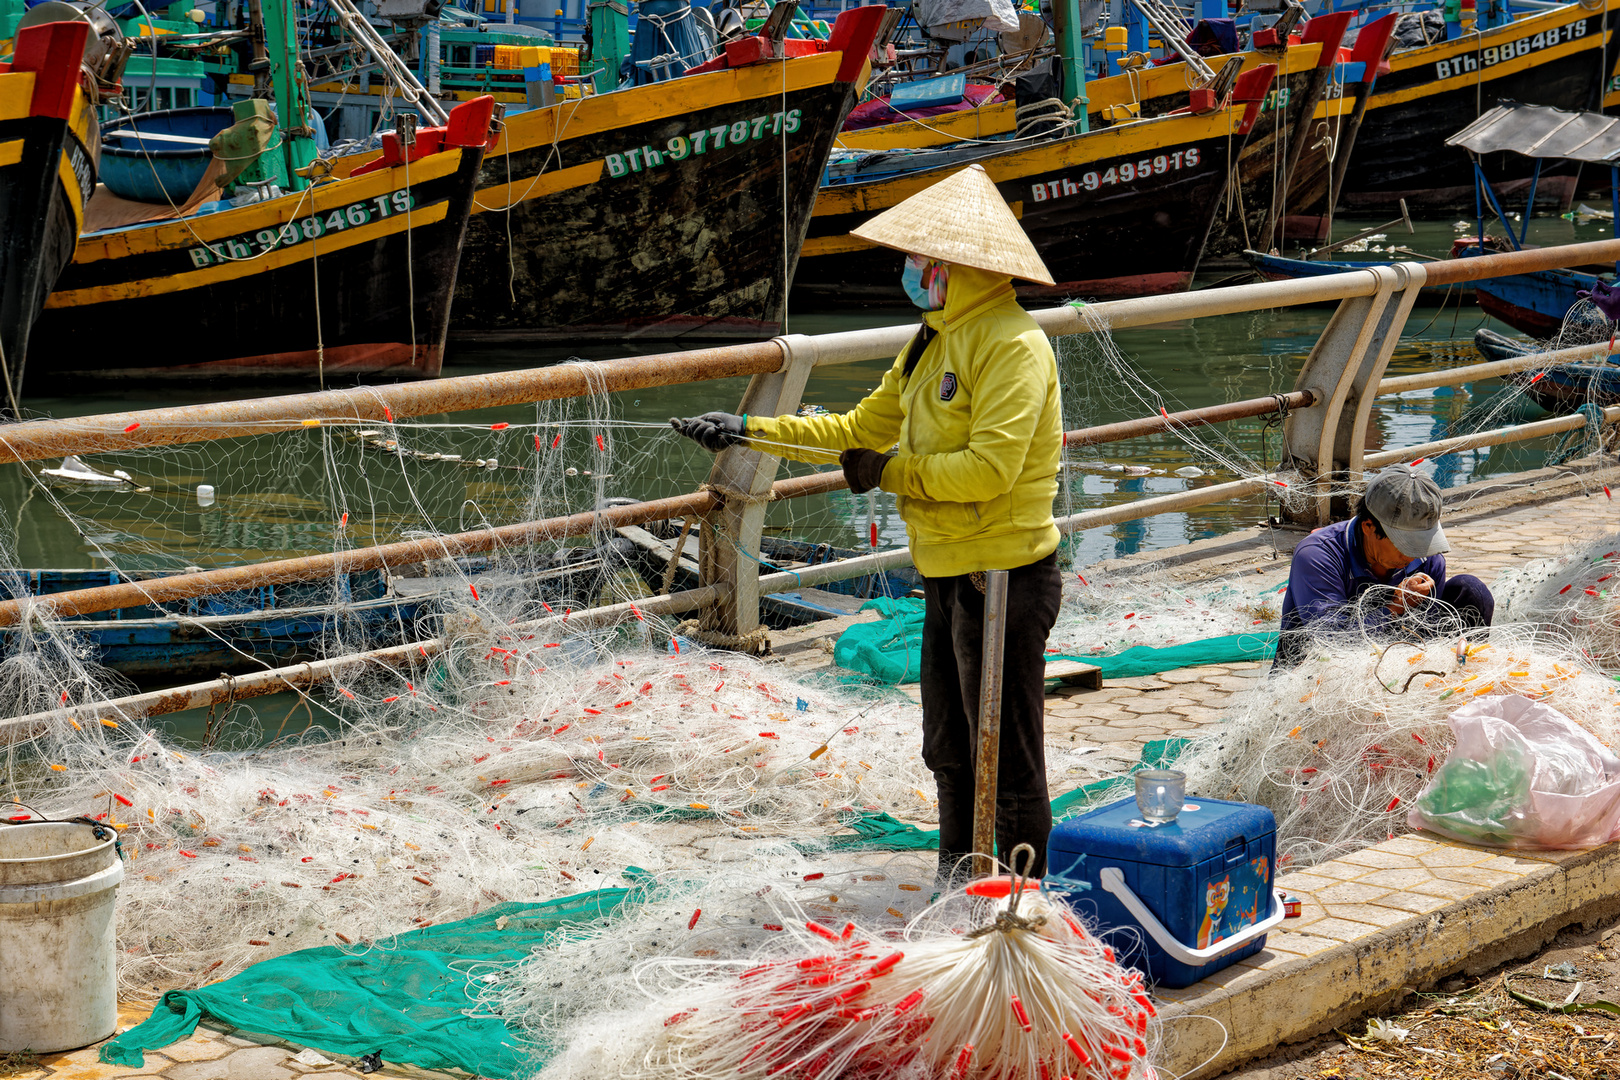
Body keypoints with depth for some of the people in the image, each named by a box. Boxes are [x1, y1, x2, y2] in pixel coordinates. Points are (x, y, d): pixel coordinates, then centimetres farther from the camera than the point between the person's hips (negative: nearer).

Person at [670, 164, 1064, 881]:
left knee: (1006, 758, -1)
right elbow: (862, 430, 19)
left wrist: (891, 472, -17)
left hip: (1003, 577, -10)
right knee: (948, 750, 19)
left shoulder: (1013, 345, -17)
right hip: (948, 575, 10)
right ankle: (957, 883, 32)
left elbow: (991, 466, -26)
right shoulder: (933, 344, 14)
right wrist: (749, 432, 13)